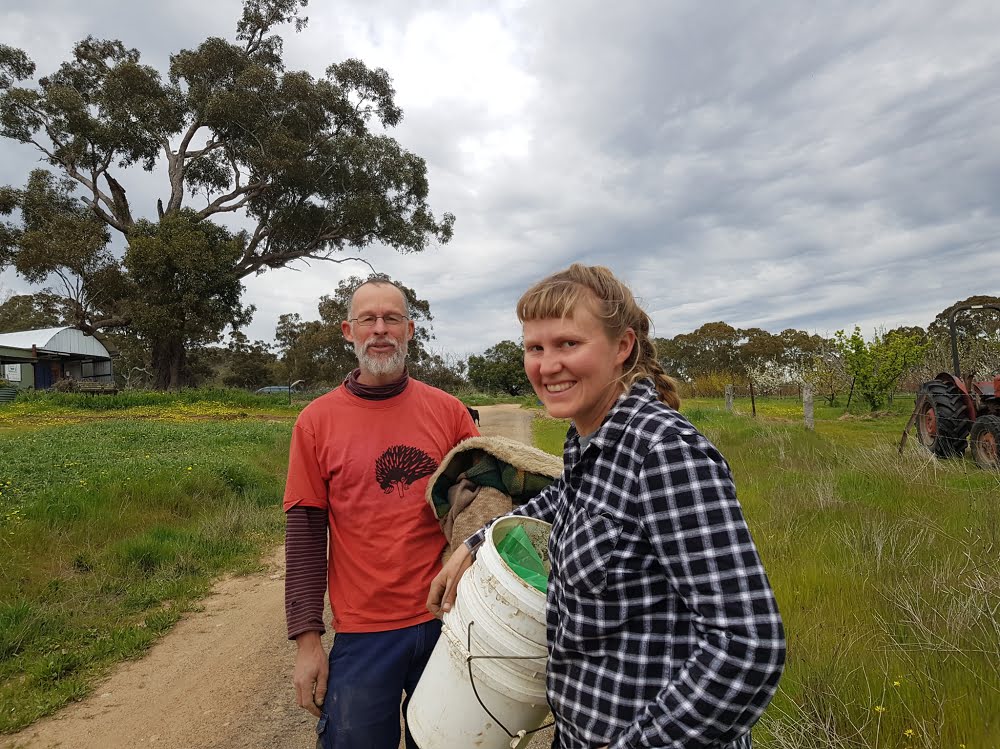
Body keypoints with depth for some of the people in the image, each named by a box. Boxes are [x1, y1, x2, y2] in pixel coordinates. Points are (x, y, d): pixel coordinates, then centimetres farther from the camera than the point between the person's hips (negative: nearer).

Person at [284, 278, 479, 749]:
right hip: (361, 635, -1)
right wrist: (307, 638, -4)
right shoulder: (316, 421, -3)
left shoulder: (448, 411, -2)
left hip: (445, 623, 1)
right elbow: (304, 535, -2)